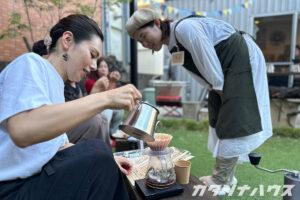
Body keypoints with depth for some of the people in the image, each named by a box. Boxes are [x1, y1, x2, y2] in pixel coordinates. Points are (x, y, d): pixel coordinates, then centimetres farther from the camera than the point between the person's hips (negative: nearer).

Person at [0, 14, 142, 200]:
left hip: (38, 175, 9)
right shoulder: (31, 63, -13)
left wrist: (106, 160, 3)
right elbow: (22, 131, -33)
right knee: (97, 152, -22)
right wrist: (105, 98, -32)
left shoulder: (55, 82, 12)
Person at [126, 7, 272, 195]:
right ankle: (227, 176, 20)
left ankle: (220, 181, 3)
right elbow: (204, 74, 7)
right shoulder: (174, 46, 3)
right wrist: (217, 90, 3)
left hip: (243, 58, -9)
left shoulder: (184, 28, -25)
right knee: (219, 118, 8)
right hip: (227, 68, 9)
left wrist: (219, 88, -11)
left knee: (233, 121, -8)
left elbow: (210, 63, -23)